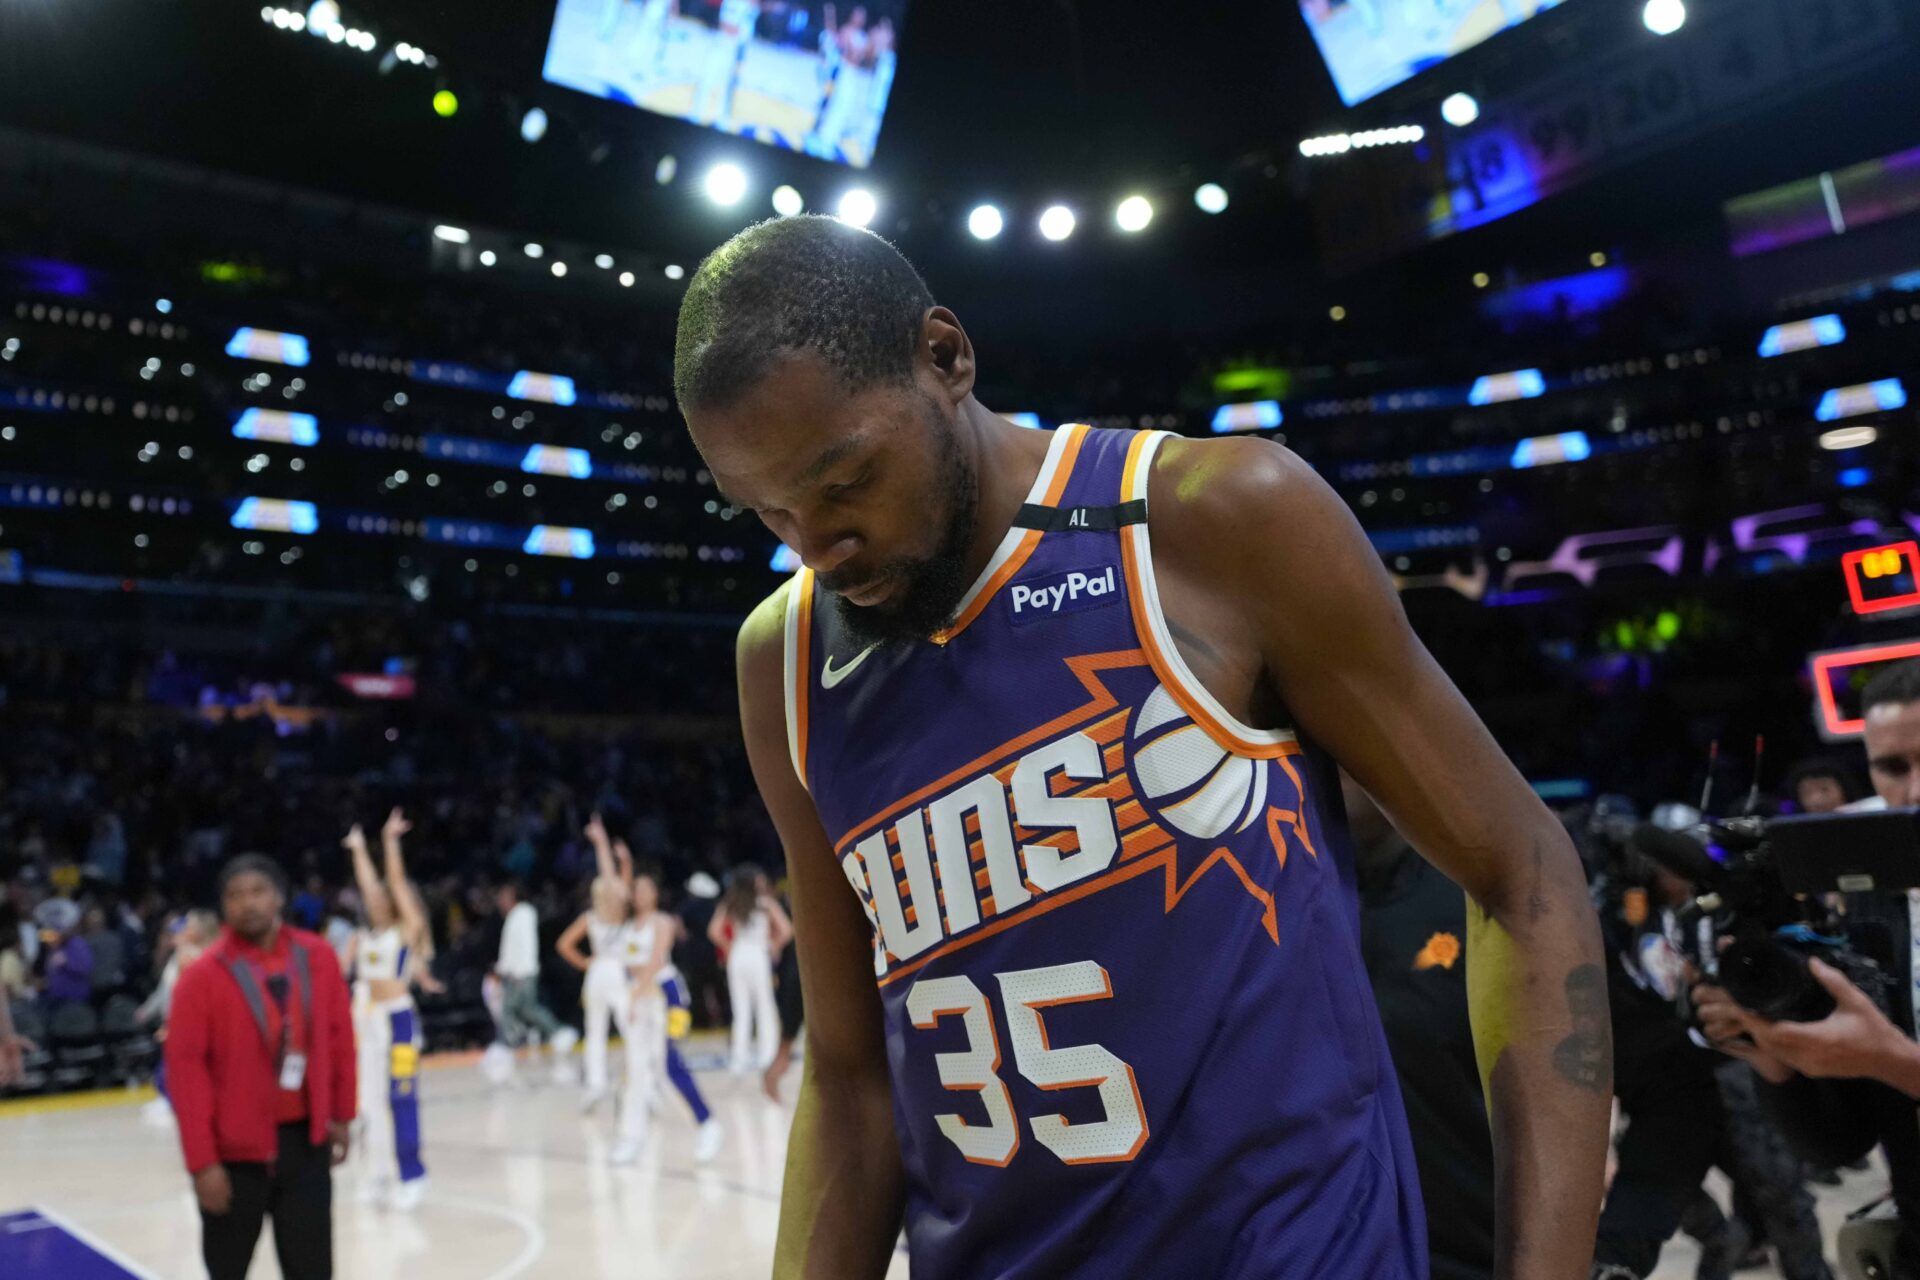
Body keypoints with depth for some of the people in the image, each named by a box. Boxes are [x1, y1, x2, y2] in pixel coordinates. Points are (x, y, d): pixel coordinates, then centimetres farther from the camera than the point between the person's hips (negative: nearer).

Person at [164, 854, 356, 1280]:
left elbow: (339, 1038, 8)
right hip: (237, 1150, -3)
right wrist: (202, 1161, -14)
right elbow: (185, 1069, -12)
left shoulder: (317, 957, -1)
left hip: (307, 1141, 3)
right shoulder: (203, 976, -12)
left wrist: (341, 1115, 10)